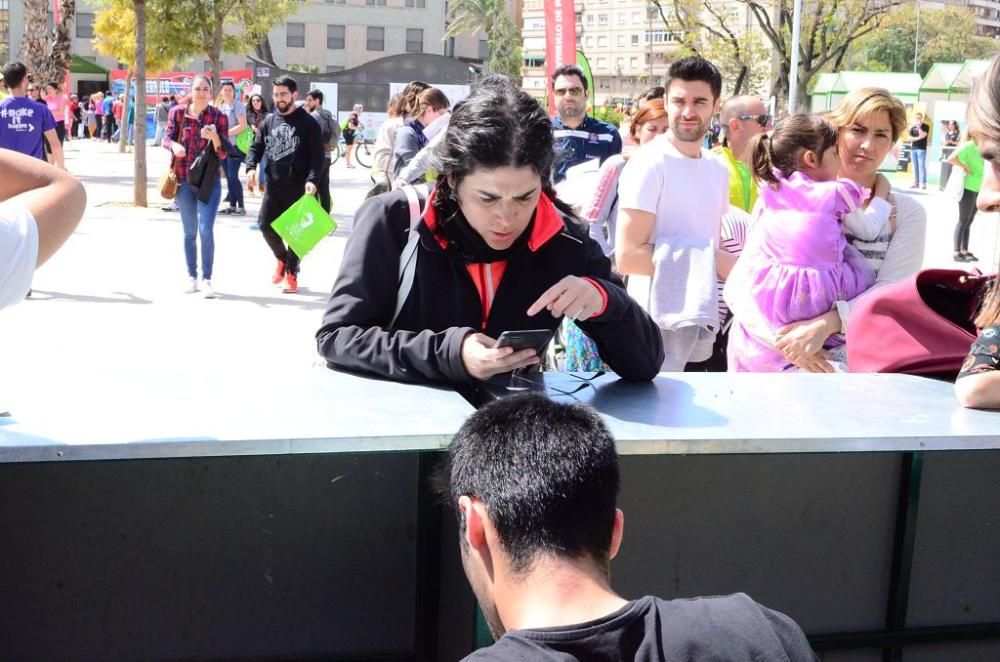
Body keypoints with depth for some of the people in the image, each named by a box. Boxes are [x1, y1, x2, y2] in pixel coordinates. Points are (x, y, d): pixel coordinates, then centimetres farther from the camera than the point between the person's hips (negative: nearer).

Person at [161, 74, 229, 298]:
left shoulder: (219, 117, -4)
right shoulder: (178, 113, -1)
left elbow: (224, 154, -4)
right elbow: (166, 138, 3)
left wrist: (214, 138, -24)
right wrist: (174, 145, -19)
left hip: (209, 181, -2)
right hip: (184, 180, 2)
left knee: (206, 230, -11)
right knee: (190, 232, 11)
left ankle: (207, 279, -2)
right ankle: (192, 276, 23)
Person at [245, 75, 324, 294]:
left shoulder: (307, 122, -4)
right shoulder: (269, 121, 10)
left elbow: (317, 154, -9)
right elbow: (256, 147, 12)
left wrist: (312, 179, -21)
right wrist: (251, 168, -7)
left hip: (299, 187, -4)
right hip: (273, 186, 4)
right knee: (265, 225, 0)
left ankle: (292, 273, 18)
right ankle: (282, 258, 28)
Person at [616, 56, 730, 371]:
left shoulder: (718, 168, 10)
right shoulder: (649, 165, -12)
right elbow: (627, 256, -18)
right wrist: (714, 263, -16)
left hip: (704, 321, 7)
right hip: (661, 325, -7)